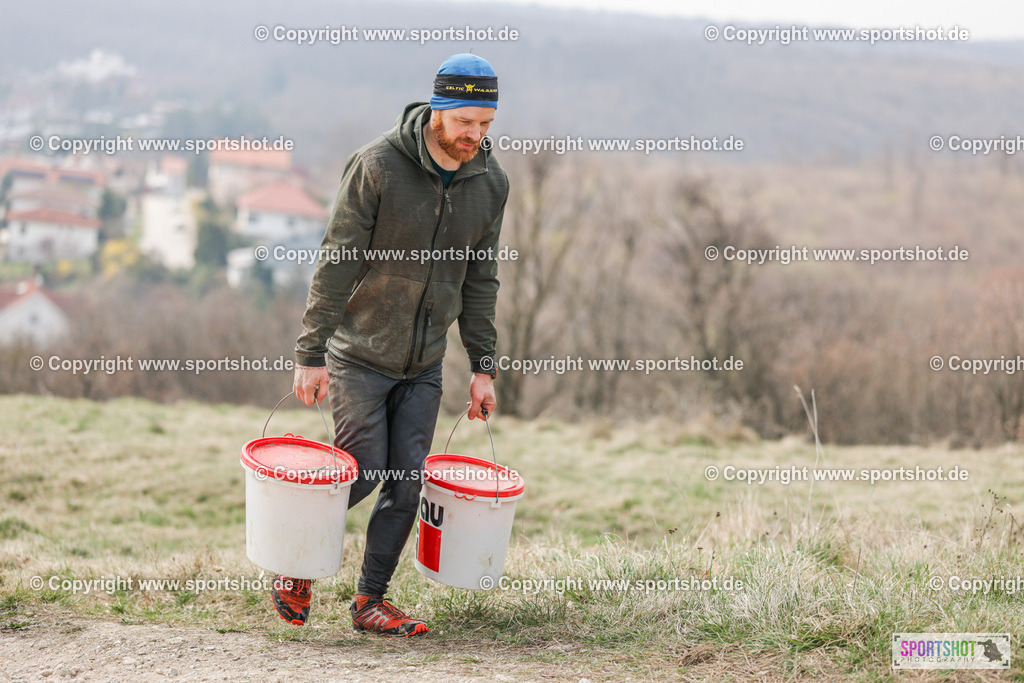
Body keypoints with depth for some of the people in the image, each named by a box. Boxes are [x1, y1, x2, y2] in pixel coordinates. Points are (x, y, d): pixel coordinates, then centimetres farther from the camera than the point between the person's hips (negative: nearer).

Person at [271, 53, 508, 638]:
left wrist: (484, 367, 6)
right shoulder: (377, 166, -17)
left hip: (425, 364, 5)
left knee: (407, 482, 1)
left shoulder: (491, 182, -1)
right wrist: (311, 354, -16)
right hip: (360, 353, -4)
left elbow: (480, 279, 8)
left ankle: (372, 600, 15)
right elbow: (337, 263, -14)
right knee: (364, 473, -4)